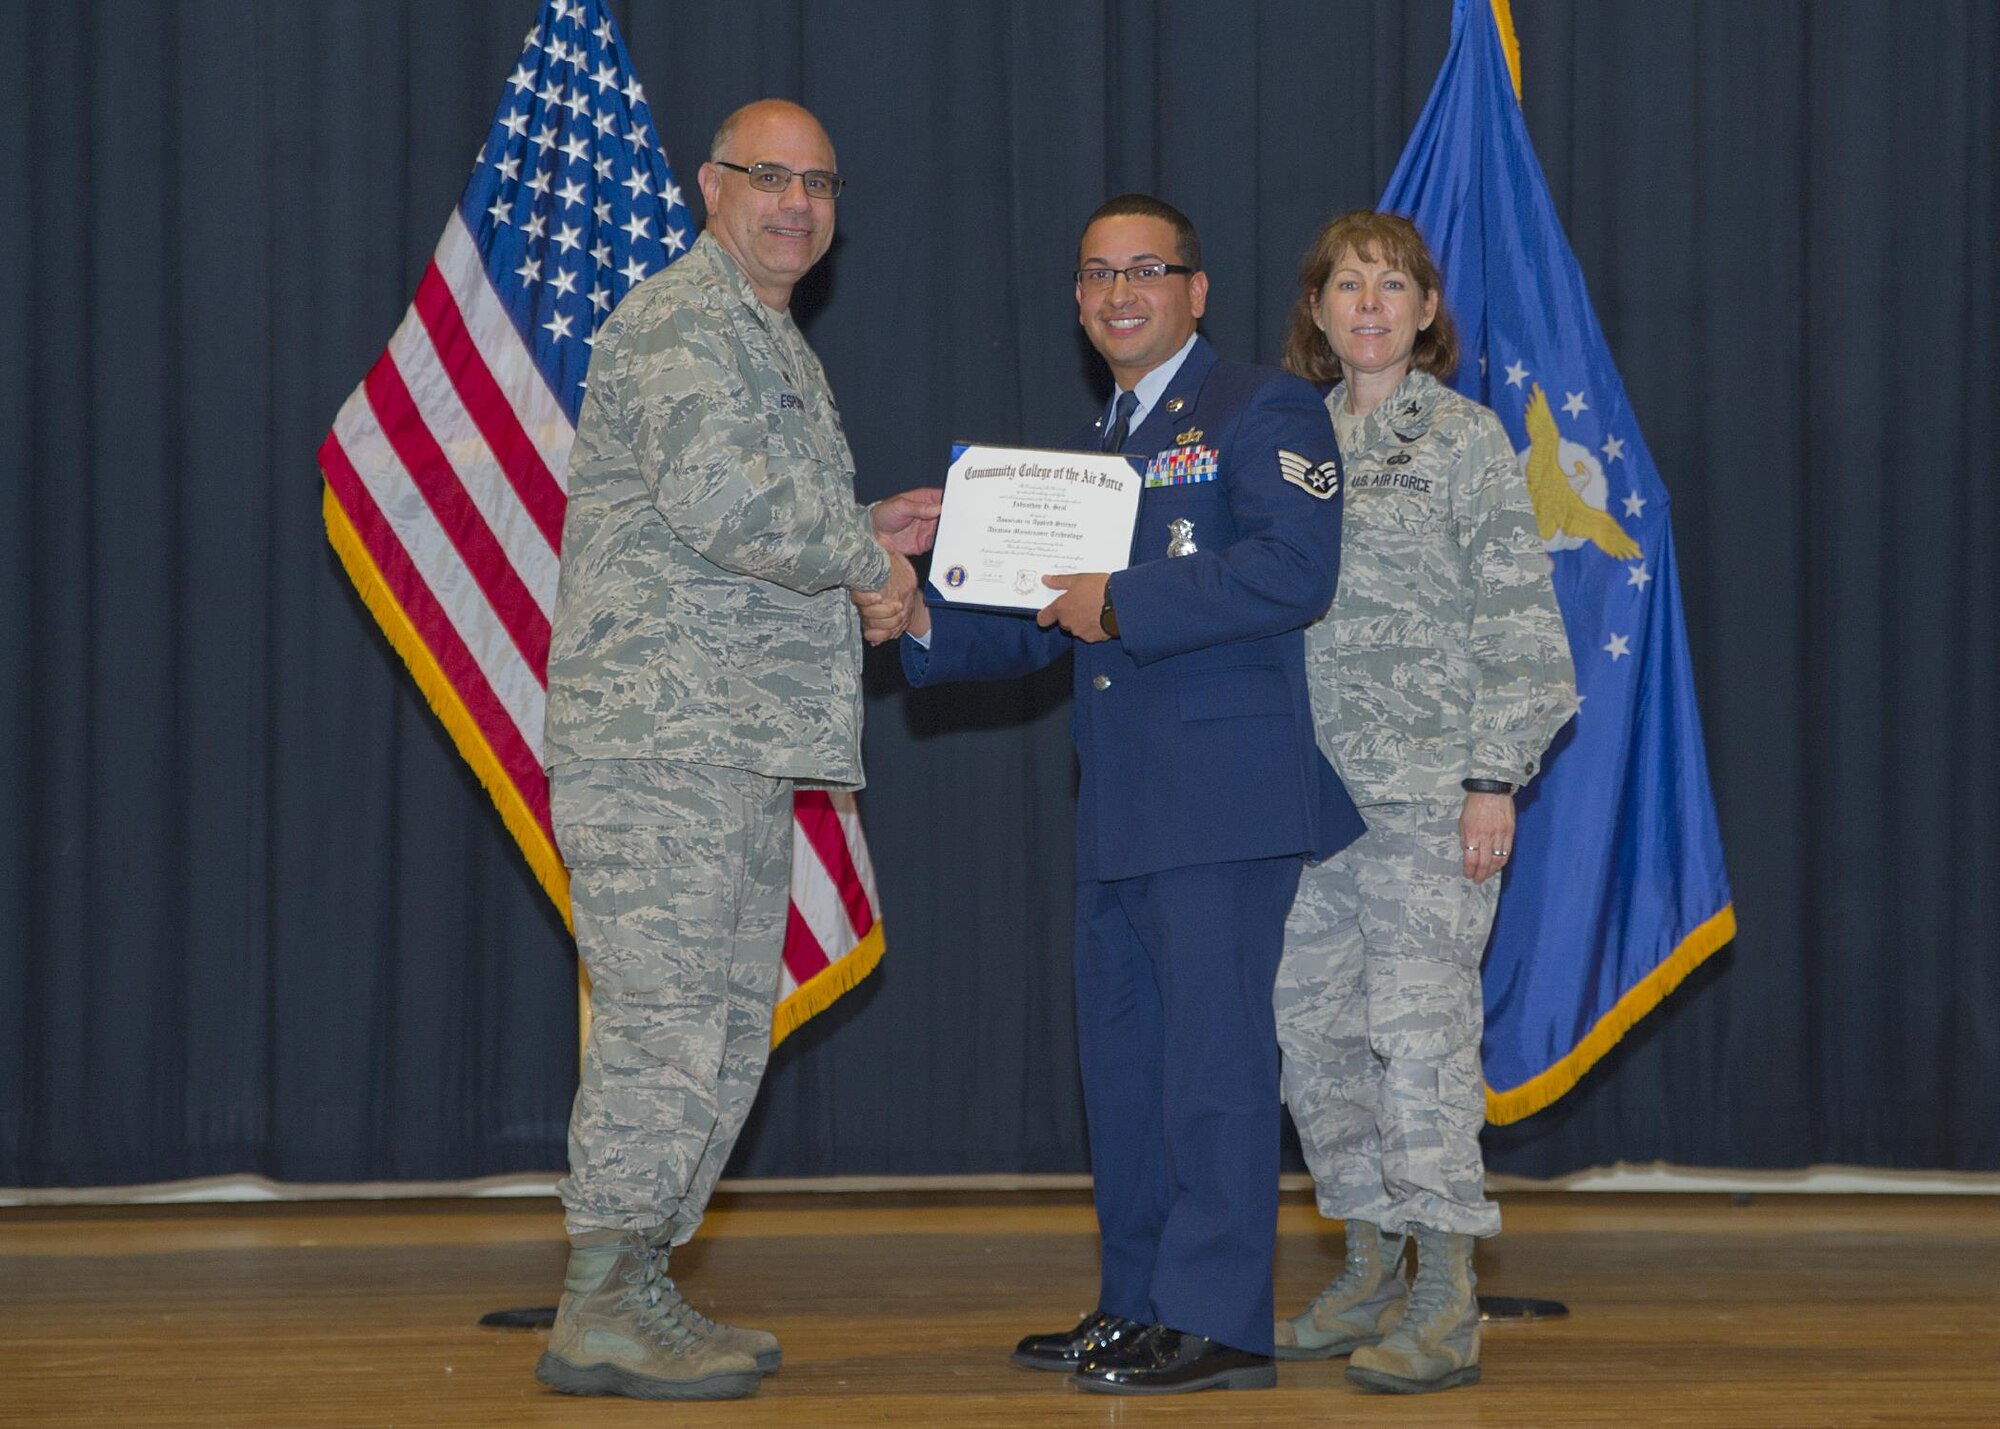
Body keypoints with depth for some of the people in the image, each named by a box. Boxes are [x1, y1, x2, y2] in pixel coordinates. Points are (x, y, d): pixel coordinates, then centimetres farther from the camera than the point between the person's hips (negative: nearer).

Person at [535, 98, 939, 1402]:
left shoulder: (768, 342, 24)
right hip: (664, 736, -10)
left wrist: (866, 534, 14)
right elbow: (720, 503, -24)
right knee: (665, 1020, -11)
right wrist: (866, 559, -11)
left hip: (744, 747, 11)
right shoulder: (681, 326, -10)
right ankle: (598, 1318, -8)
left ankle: (639, 1289, 17)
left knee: (728, 1029, 11)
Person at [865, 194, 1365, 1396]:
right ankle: (1141, 1306, 19)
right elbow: (1037, 627, 23)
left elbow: (1294, 569, -17)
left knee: (1213, 1047, -9)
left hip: (1224, 792, -8)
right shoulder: (1095, 450, 23)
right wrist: (922, 629, 5)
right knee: (1121, 1053, 11)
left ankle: (1220, 1320, -7)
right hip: (1122, 808, 9)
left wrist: (1122, 604, -18)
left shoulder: (1265, 410, -2)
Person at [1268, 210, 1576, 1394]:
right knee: (1316, 1028, 7)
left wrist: (1495, 778, -11)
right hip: (1313, 785, 6)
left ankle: (1448, 1305, -9)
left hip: (1428, 785, -6)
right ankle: (1372, 1273, 20)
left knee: (1420, 1026, -11)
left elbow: (1516, 617, -4)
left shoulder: (1467, 438, -1)